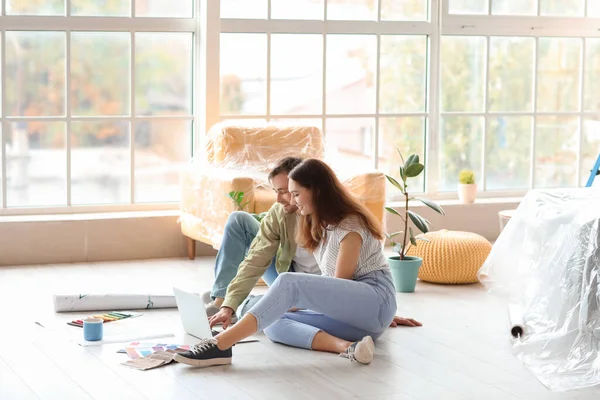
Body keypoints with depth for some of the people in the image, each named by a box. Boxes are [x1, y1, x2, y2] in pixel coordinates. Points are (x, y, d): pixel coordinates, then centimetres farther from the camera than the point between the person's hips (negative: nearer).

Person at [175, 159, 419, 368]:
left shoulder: (349, 226, -8)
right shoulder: (323, 224, 18)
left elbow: (339, 284, -7)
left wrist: (299, 301, 2)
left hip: (377, 302, -9)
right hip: (350, 312, 9)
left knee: (289, 282, -29)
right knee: (274, 323, -12)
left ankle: (220, 345, -41)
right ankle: (346, 346, -34)